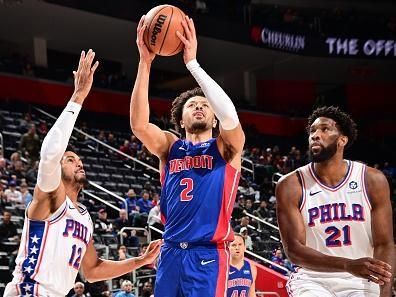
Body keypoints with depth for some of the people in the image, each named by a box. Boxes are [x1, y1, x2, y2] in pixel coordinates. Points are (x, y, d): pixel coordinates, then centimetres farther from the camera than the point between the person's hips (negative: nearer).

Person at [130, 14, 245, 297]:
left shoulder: (225, 147, 6)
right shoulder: (170, 146, 12)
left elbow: (230, 115, -16)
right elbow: (139, 124, -7)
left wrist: (192, 62, -17)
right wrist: (145, 62, -14)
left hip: (208, 255, -3)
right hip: (171, 254, 3)